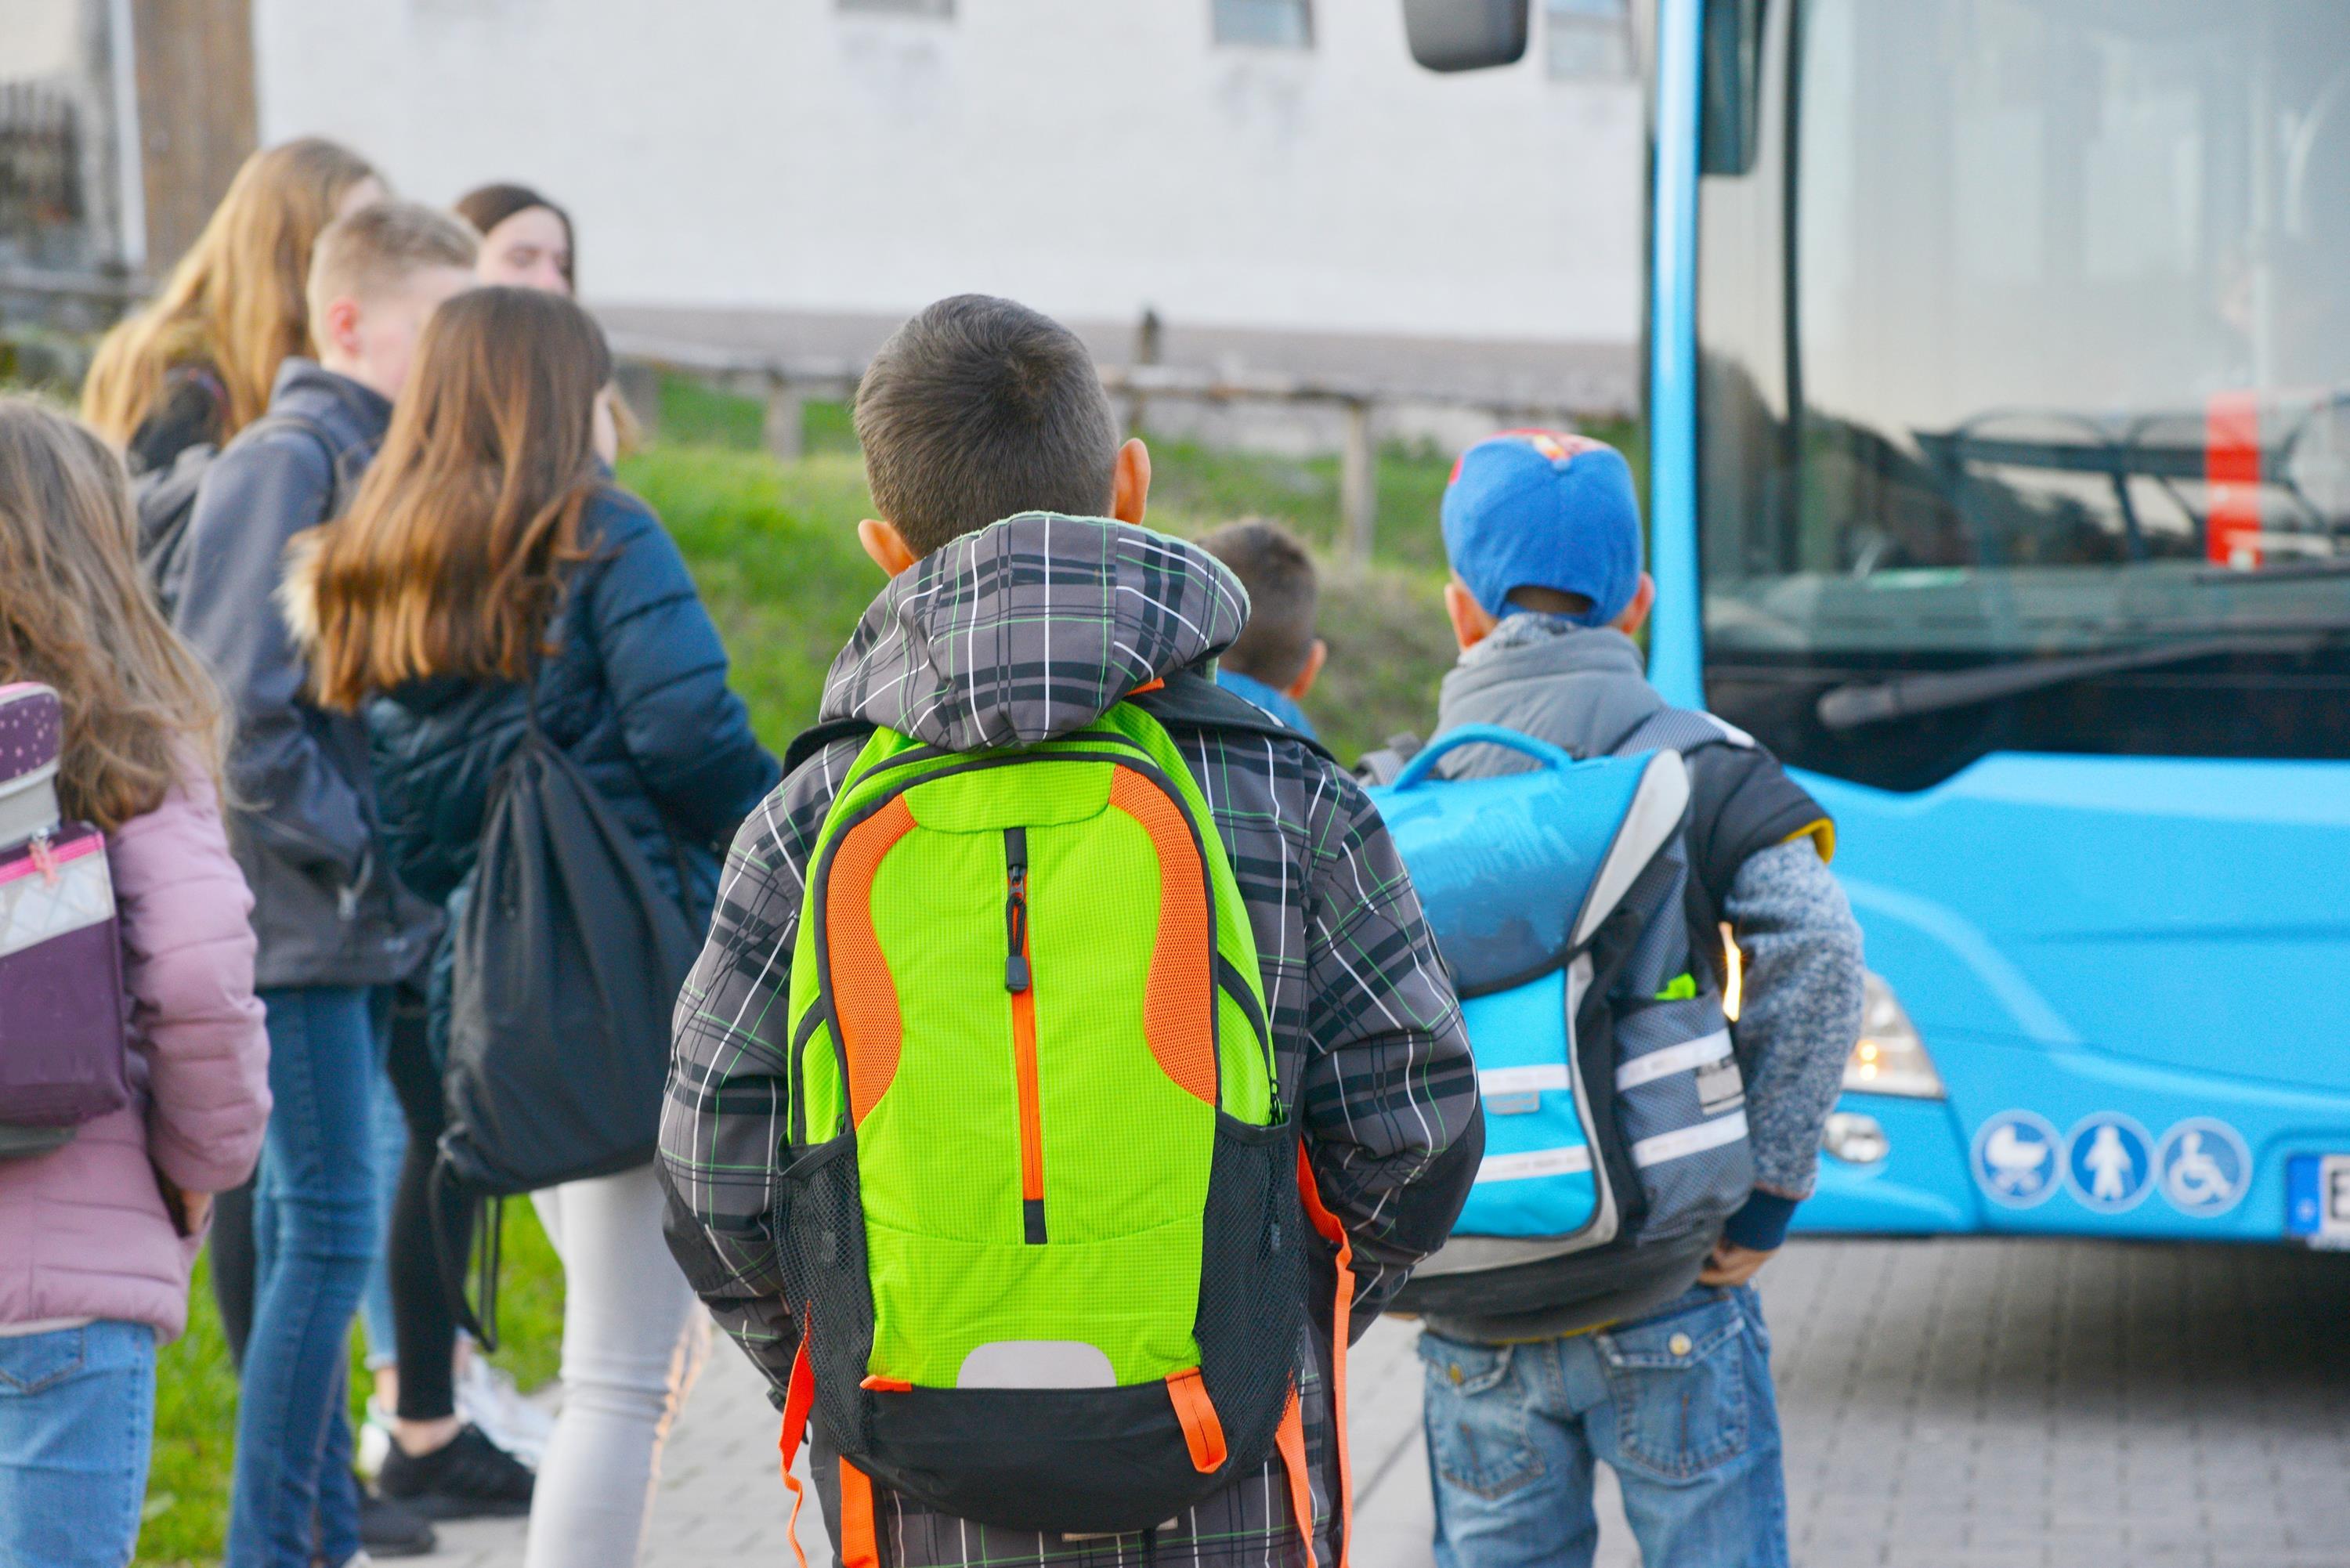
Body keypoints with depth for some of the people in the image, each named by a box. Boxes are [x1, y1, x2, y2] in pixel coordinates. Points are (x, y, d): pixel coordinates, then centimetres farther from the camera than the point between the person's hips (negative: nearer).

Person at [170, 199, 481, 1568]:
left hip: (366, 907, 9)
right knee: (330, 1225, -7)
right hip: (299, 917, -9)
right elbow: (232, 709, -20)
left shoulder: (384, 463, 13)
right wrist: (351, 845, -15)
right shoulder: (285, 464, -14)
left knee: (311, 1222, 14)